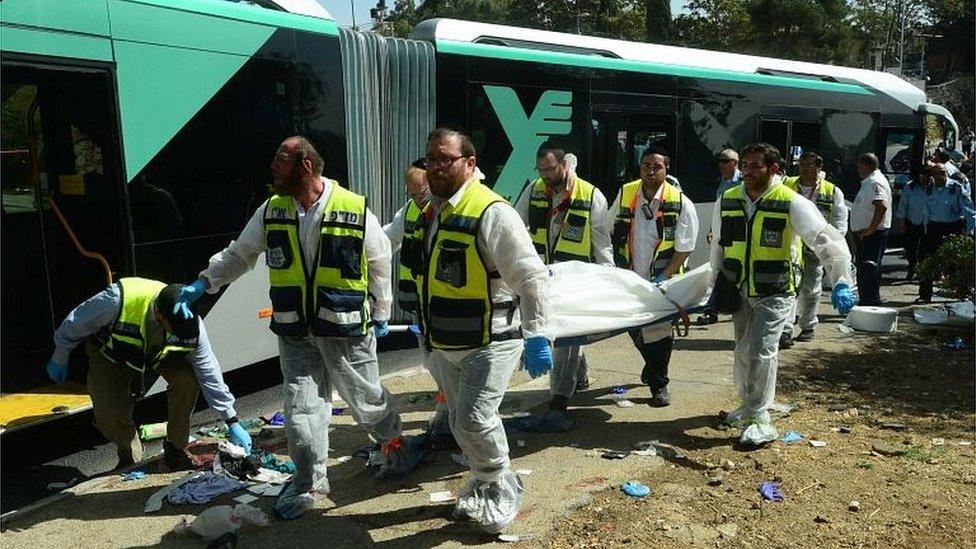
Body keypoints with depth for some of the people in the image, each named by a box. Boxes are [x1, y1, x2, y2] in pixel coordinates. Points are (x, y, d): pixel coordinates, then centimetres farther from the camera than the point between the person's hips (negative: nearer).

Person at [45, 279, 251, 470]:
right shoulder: (118, 300, -40)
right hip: (111, 354, -1)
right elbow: (76, 322, -19)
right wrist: (60, 358, -3)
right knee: (109, 416, -21)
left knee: (188, 377, -27)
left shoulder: (191, 325, -31)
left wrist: (233, 422, -18)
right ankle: (130, 455, 14)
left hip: (159, 355, 2)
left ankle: (175, 449, -6)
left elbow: (209, 373, -20)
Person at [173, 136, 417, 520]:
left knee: (365, 398, 9)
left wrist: (381, 314, 5)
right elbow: (239, 254, 12)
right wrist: (204, 282, 1)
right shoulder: (271, 212, 0)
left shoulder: (355, 210, -10)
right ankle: (309, 483, 21)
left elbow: (380, 263, 1)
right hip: (295, 330, 3)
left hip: (347, 328, -3)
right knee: (300, 405, 6)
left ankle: (395, 442, 38)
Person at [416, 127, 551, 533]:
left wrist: (535, 335, -28)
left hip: (489, 342, -8)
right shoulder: (435, 210, 9)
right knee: (462, 425, 18)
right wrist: (429, 331, 26)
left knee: (474, 422, -14)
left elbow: (531, 276, -22)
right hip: (445, 344, 8)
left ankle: (502, 489, 13)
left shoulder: (491, 212, -19)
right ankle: (482, 486, 40)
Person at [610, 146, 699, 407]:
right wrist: (615, 267, 6)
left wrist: (663, 277, -17)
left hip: (661, 281, -4)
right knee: (634, 328, 14)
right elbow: (611, 233, 11)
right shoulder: (625, 194, -1)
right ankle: (652, 365, 44)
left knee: (659, 330, 2)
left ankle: (659, 385, 19)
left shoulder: (681, 203, -13)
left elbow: (684, 249, -12)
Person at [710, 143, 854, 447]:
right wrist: (717, 285, 15)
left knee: (761, 351, -15)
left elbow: (826, 240, -21)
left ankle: (760, 420, -7)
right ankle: (748, 405, 37)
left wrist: (841, 283, -33)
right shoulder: (727, 201, 1)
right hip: (739, 292, 5)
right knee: (744, 351, 16)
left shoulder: (792, 203, -13)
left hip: (774, 294, -5)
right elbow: (718, 247, 13)